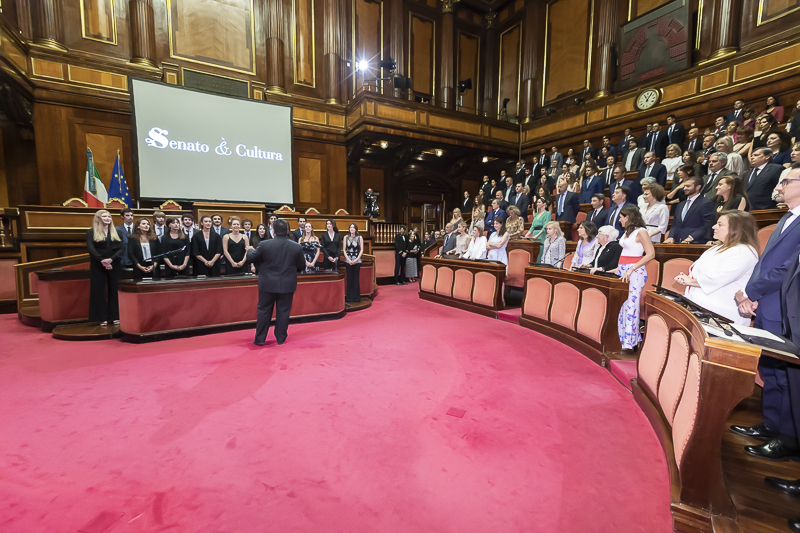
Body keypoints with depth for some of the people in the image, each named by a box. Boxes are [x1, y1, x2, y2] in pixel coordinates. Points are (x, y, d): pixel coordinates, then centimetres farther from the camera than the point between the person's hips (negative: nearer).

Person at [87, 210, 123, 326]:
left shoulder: (116, 232, 11)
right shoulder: (91, 232, 3)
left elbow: (120, 248, 0)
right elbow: (91, 249, -8)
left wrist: (111, 259, -15)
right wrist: (102, 260, -18)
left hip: (114, 265, 2)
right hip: (98, 266, -2)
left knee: (114, 290, 4)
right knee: (99, 291, 2)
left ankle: (115, 316, 9)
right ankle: (102, 318, 7)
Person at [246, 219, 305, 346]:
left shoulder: (264, 244, -12)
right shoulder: (296, 246, -8)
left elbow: (251, 258, -1)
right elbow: (301, 265, 2)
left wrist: (250, 250, 22)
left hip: (268, 284, 0)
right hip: (287, 285, 1)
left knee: (264, 311, 12)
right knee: (283, 311, 11)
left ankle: (260, 339, 20)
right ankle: (281, 338, 20)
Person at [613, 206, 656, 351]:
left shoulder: (641, 232, -7)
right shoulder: (627, 232, 17)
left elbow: (650, 254, -13)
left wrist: (631, 269, -17)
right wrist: (619, 268, 14)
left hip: (635, 272, -8)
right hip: (624, 271, 8)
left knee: (631, 305, -8)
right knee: (622, 305, 7)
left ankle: (630, 342, -4)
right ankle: (623, 338, 14)